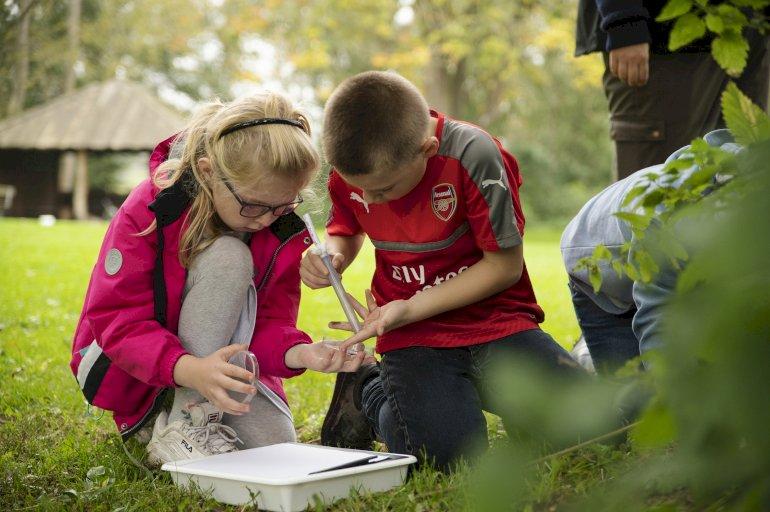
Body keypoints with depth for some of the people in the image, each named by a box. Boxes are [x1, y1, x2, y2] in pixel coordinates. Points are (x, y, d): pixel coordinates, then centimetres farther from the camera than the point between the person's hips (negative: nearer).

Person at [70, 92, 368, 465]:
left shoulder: (284, 231, -10)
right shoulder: (149, 210, -23)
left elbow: (269, 322, -9)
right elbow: (118, 319, -28)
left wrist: (298, 352, -34)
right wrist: (190, 370, -46)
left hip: (216, 362, 5)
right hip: (121, 364, -4)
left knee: (275, 442, -23)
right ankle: (179, 430, -24)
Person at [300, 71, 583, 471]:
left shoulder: (473, 155, -21)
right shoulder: (348, 169, -7)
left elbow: (505, 264, -13)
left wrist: (409, 308, -18)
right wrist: (333, 255, -9)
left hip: (492, 316, 0)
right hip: (413, 334, 0)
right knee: (449, 452, -24)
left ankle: (470, 385, 9)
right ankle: (368, 393, 8)